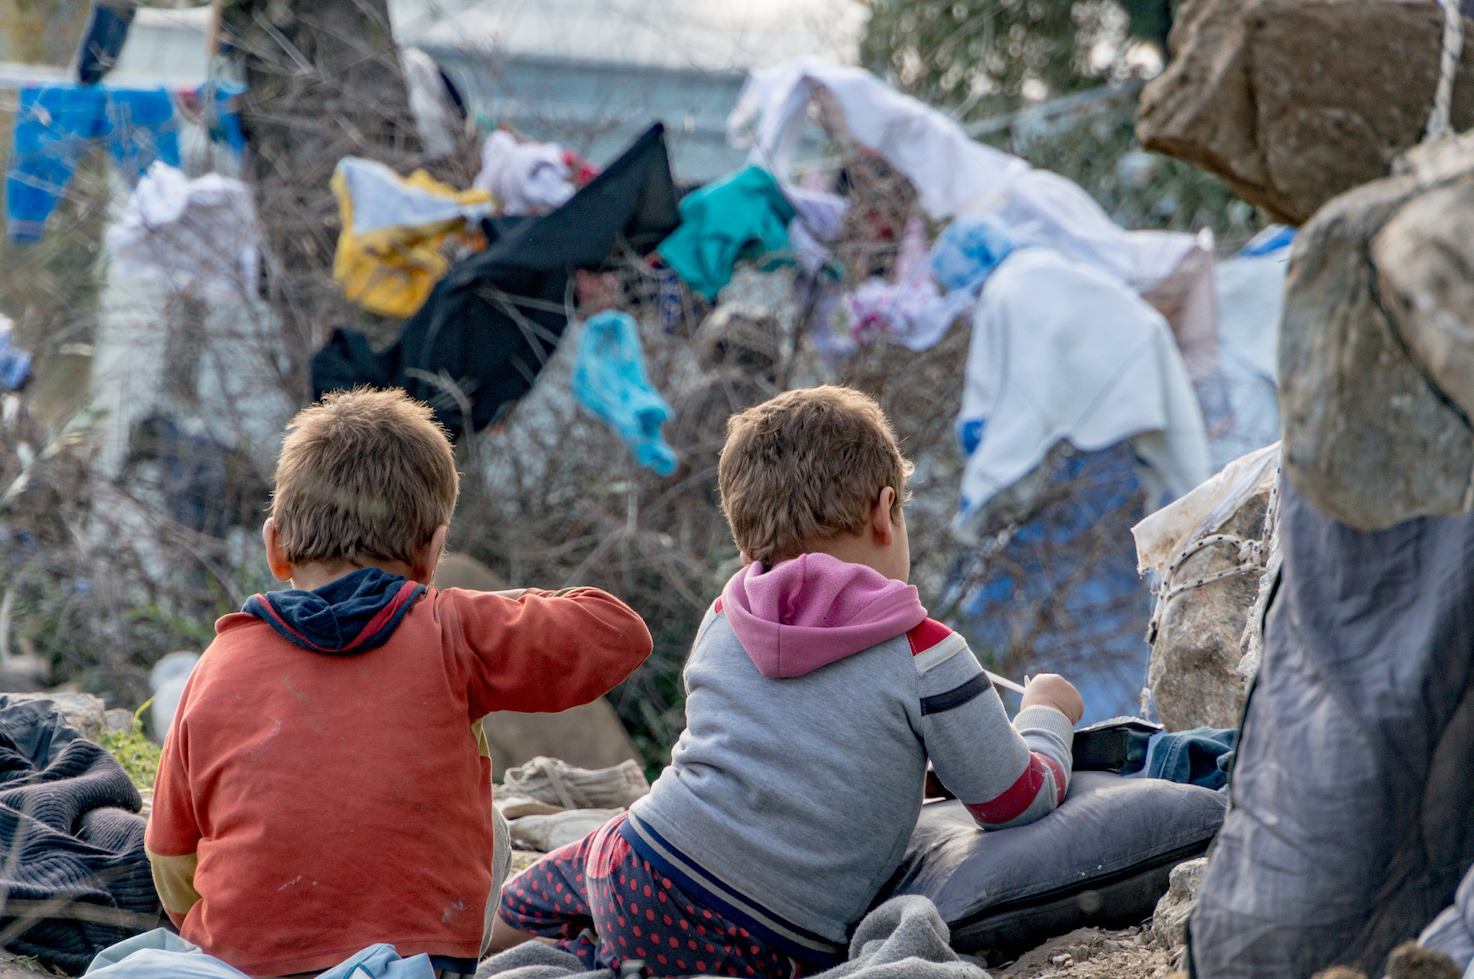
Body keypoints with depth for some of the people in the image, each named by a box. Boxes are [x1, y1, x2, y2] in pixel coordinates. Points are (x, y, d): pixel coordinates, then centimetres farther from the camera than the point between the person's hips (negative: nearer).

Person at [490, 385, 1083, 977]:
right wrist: (1048, 713, 26)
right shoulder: (923, 655, -4)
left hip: (643, 882, 3)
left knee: (507, 918, 25)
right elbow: (1018, 801, 4)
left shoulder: (721, 622, 11)